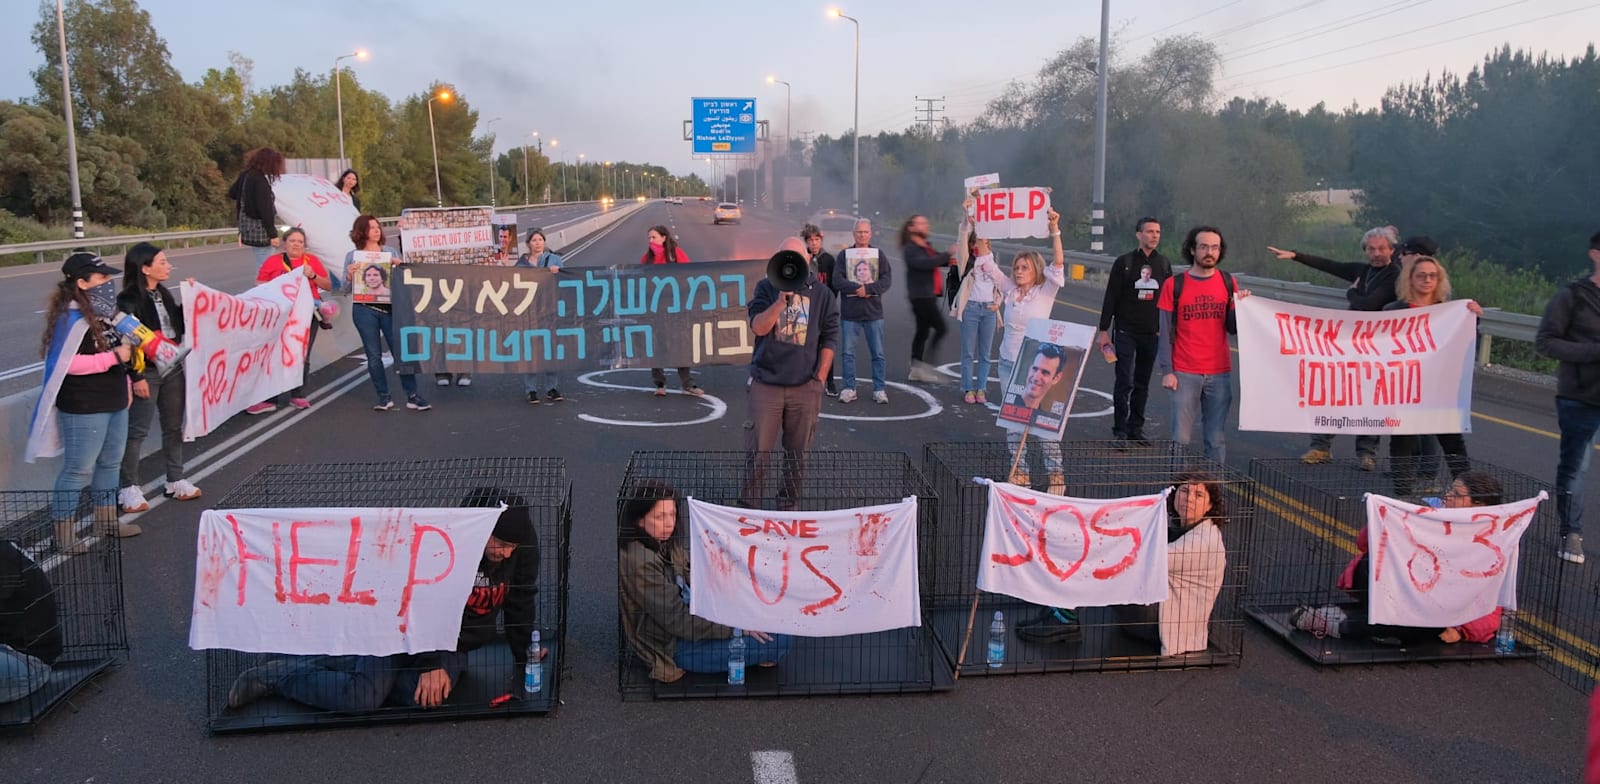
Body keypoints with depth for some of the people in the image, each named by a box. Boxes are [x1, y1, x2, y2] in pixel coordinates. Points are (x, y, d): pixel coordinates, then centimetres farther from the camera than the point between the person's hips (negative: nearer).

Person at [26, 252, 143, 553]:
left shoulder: (105, 310, 10)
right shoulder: (72, 317, -18)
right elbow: (66, 362, -25)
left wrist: (125, 384, 21)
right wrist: (114, 357, -25)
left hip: (114, 402, 9)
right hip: (84, 408, -9)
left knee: (110, 463, 19)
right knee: (78, 470, -2)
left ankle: (107, 520, 34)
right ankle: (64, 536, 8)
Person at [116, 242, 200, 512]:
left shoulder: (163, 294, 8)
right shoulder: (129, 300, -14)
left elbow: (179, 325, 12)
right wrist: (136, 377, -18)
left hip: (172, 368, 8)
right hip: (146, 372, -8)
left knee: (174, 426, 13)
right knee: (137, 430, -2)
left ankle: (175, 481, 25)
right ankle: (128, 488, 8)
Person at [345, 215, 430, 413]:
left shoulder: (391, 251, 10)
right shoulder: (352, 256, 7)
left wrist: (400, 266, -10)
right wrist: (349, 275, -13)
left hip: (390, 307, 1)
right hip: (364, 310, 0)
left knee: (401, 350, -3)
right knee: (374, 354, 3)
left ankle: (412, 396, 1)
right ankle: (384, 398, 11)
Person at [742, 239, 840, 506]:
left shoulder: (821, 293, 5)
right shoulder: (766, 288, 4)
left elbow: (830, 338, 5)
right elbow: (758, 327, -9)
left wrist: (819, 379, 0)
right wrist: (782, 299, -20)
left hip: (805, 387, 1)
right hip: (766, 384, -1)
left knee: (797, 454, 8)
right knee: (757, 452, 0)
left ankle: (788, 505, 21)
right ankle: (748, 506, 11)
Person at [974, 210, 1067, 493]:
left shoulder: (1045, 291, -3)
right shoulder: (1009, 289, 7)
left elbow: (1058, 264, -16)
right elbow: (986, 264, 6)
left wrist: (1055, 231, -27)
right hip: (1009, 364, 5)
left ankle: (1055, 472, 0)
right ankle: (1021, 470, 18)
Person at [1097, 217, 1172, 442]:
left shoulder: (1164, 264, 8)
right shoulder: (1124, 262, -3)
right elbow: (1110, 298, -2)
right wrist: (1104, 330, -6)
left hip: (1152, 334, 4)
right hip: (1126, 332, -4)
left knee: (1142, 384, 9)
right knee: (1124, 383, -6)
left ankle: (1136, 428, 17)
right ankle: (1120, 430, 1)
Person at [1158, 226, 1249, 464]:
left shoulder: (1228, 283, 6)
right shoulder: (1174, 284, -2)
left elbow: (1232, 328, 7)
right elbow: (1166, 331, -2)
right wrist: (1167, 371, -8)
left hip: (1220, 373, 2)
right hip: (1185, 374, -2)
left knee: (1216, 438, 8)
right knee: (1181, 438, 0)